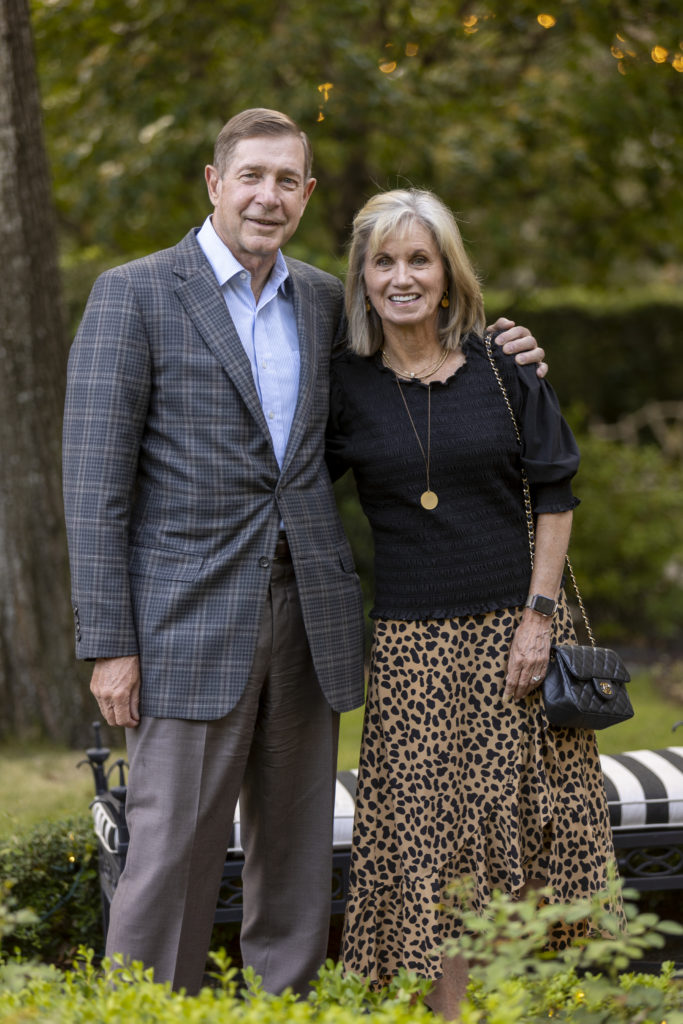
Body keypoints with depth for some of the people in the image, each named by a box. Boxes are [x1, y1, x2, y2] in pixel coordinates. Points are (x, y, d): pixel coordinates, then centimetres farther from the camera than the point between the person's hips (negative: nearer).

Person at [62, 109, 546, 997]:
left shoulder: (324, 300, 12)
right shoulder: (133, 295, -5)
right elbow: (94, 483, -7)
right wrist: (108, 644, -12)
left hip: (310, 617, 5)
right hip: (192, 620, -5)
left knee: (297, 856, 10)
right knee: (172, 852, -4)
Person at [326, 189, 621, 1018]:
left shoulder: (505, 368, 0)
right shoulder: (346, 386, 1)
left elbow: (554, 495, 2)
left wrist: (539, 615, -4)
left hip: (512, 630, 0)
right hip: (413, 642, 0)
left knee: (517, 821, 4)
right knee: (428, 831, -1)